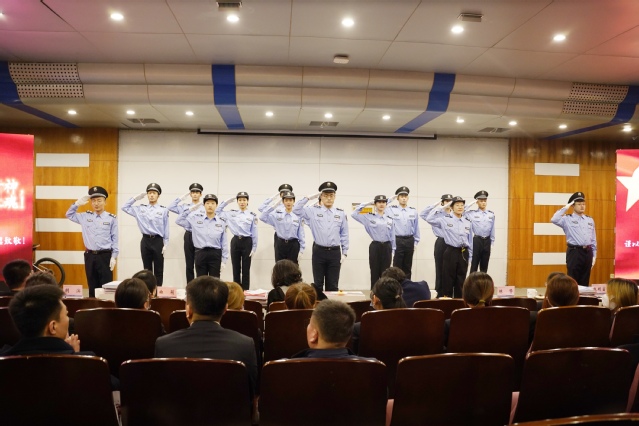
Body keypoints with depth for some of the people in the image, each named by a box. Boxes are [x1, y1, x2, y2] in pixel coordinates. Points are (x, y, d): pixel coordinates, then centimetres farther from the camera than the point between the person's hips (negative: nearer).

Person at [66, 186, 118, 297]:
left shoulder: (111, 218, -2)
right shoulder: (85, 217, 8)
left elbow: (115, 239, -2)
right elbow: (69, 215, 22)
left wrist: (113, 257, -6)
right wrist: (77, 203, 5)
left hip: (105, 256, -4)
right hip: (90, 256, 4)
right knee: (92, 286, 10)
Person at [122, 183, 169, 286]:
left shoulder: (164, 210, 0)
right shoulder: (141, 209, 8)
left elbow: (166, 228, 0)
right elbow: (125, 207, 12)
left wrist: (165, 244, -3)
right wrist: (136, 198, 4)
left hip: (158, 241, -2)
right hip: (145, 241, 3)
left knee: (158, 269, 4)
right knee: (147, 269, 10)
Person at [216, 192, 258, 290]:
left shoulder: (252, 215, 1)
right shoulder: (232, 214, 7)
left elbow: (254, 233, 2)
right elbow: (218, 211, 11)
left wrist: (254, 247, -2)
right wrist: (228, 201, 5)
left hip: (247, 242, -2)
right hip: (235, 242, 2)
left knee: (246, 269, 3)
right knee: (236, 269, 7)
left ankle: (245, 291, 9)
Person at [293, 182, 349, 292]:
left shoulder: (341, 213, 4)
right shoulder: (313, 211, 2)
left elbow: (344, 235, 7)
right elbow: (296, 210, -5)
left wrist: (345, 253, 5)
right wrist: (309, 198, -3)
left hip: (335, 252, 1)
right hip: (319, 251, -1)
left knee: (333, 285, 7)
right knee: (318, 284, 8)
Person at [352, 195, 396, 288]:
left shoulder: (390, 218, 8)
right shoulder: (369, 217, 0)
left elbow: (392, 236, 11)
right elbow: (354, 214, -8)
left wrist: (393, 250, 9)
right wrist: (366, 204, -4)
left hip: (387, 247, 3)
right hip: (375, 247, -3)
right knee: (374, 273, 3)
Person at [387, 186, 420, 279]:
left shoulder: (413, 211, 6)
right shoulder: (392, 209, -1)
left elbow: (416, 228, 10)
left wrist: (415, 242, 10)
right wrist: (390, 200, -5)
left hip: (409, 241, 3)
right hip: (397, 241, -3)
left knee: (408, 267, 12)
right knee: (397, 266, 0)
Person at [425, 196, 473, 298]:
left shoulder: (467, 222, 9)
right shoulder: (445, 219, -2)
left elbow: (470, 240, 13)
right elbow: (429, 219, -13)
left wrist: (469, 257, 12)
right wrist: (440, 207, -8)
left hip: (464, 253, 4)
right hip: (451, 252, -4)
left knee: (461, 280, 10)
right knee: (448, 278, 1)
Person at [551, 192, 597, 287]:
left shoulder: (590, 220, 13)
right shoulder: (567, 219, -2)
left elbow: (593, 239, 15)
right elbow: (554, 219, -23)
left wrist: (594, 255, 12)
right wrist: (565, 207, -13)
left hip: (588, 252, 5)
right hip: (574, 252, -5)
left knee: (585, 281, 11)